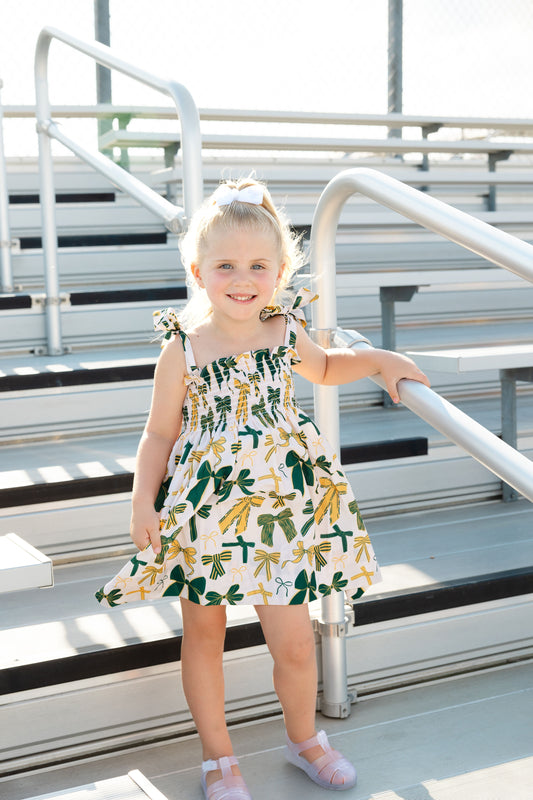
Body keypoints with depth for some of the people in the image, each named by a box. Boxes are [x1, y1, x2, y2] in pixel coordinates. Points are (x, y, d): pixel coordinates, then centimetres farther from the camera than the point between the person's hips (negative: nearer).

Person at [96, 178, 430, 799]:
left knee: (295, 643, 5)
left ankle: (303, 738, 34)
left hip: (281, 507, 2)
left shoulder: (285, 333, 0)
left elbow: (323, 367, 23)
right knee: (204, 635, 13)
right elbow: (160, 433, -2)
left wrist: (379, 360, 9)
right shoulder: (183, 350, -10)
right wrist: (143, 502, -11)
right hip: (203, 511, -2)